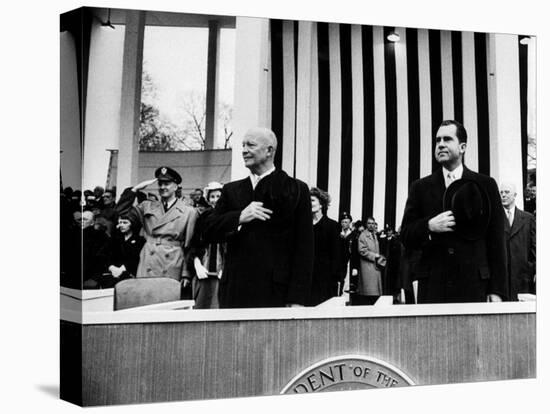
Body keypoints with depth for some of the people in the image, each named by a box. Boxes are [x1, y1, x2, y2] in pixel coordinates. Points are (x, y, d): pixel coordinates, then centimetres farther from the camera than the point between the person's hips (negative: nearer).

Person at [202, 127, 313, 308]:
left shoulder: (296, 189, 3)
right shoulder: (231, 190, 15)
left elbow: (304, 248, -2)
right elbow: (208, 233, 7)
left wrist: (297, 299, -9)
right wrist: (239, 218, -12)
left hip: (275, 295, -3)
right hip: (235, 293, 3)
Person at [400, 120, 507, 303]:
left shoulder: (485, 185, 8)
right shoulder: (420, 187, 11)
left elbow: (496, 240, 5)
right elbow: (405, 237, 9)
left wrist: (497, 290, -1)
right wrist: (429, 226, -12)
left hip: (473, 285, -1)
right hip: (432, 285, 1)